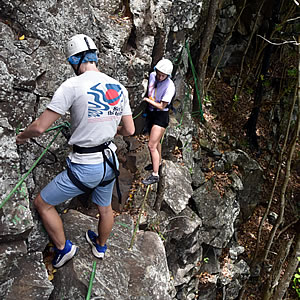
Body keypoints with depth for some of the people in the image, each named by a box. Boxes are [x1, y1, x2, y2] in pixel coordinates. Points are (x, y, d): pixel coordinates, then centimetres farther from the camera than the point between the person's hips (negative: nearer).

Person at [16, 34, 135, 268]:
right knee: (105, 208, 29)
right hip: (110, 162, 7)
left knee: (43, 204, 17)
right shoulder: (119, 87, 0)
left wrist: (22, 136, 5)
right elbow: (129, 130, 7)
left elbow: (40, 127, -17)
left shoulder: (73, 86, -18)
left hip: (84, 167, -6)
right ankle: (101, 246, 54)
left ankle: (63, 248, 30)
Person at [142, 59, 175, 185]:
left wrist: (147, 100, -15)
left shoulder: (169, 85, -23)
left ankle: (155, 175, 1)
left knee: (152, 145, -9)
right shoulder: (152, 75, -4)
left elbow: (162, 106, -22)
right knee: (156, 141, 24)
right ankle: (158, 162, 47)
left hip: (161, 116, -7)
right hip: (151, 113, 7)